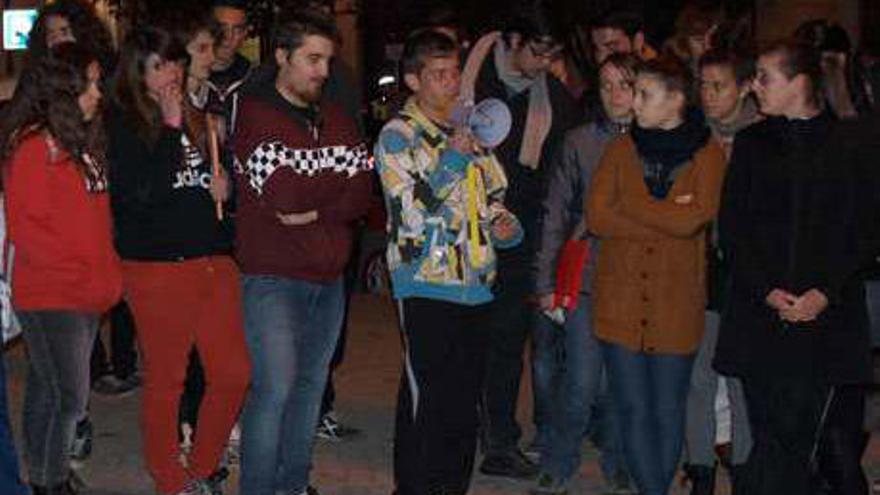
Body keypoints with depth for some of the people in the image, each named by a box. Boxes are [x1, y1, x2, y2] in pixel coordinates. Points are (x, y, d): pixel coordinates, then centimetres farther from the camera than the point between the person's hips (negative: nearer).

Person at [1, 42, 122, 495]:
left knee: (47, 391, 16)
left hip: (86, 296, 8)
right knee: (69, 399, -4)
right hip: (50, 297, -8)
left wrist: (107, 274, 7)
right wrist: (83, 277, -16)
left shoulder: (84, 141, 12)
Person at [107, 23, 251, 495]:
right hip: (156, 267, -6)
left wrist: (226, 182, 5)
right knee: (166, 380, 5)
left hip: (214, 260, 6)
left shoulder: (196, 116, 14)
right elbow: (141, 190, -18)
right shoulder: (120, 124, -5)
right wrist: (170, 128, -14)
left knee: (234, 372, 6)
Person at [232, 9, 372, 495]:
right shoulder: (254, 116, -6)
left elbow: (361, 196, 2)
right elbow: (282, 193, -20)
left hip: (328, 277, 6)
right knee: (274, 389, -7)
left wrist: (312, 210, -12)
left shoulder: (336, 118, 12)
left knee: (311, 385, 12)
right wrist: (340, 175, -8)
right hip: (273, 278, -6)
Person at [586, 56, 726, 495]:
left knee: (668, 411, 8)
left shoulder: (707, 153, -1)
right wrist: (665, 218, -11)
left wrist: (628, 204, -7)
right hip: (620, 299, 2)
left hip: (676, 303, -1)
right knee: (633, 409, 1)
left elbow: (693, 219, -16)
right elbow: (596, 217, -4)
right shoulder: (622, 148, 6)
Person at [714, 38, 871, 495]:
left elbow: (859, 232, 1)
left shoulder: (845, 144, 5)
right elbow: (732, 227, 6)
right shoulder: (752, 144, 12)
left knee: (835, 438, -3)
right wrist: (767, 291, -7)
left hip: (830, 316, -2)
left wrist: (825, 293, -12)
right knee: (771, 435, 1)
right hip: (761, 317, 2)